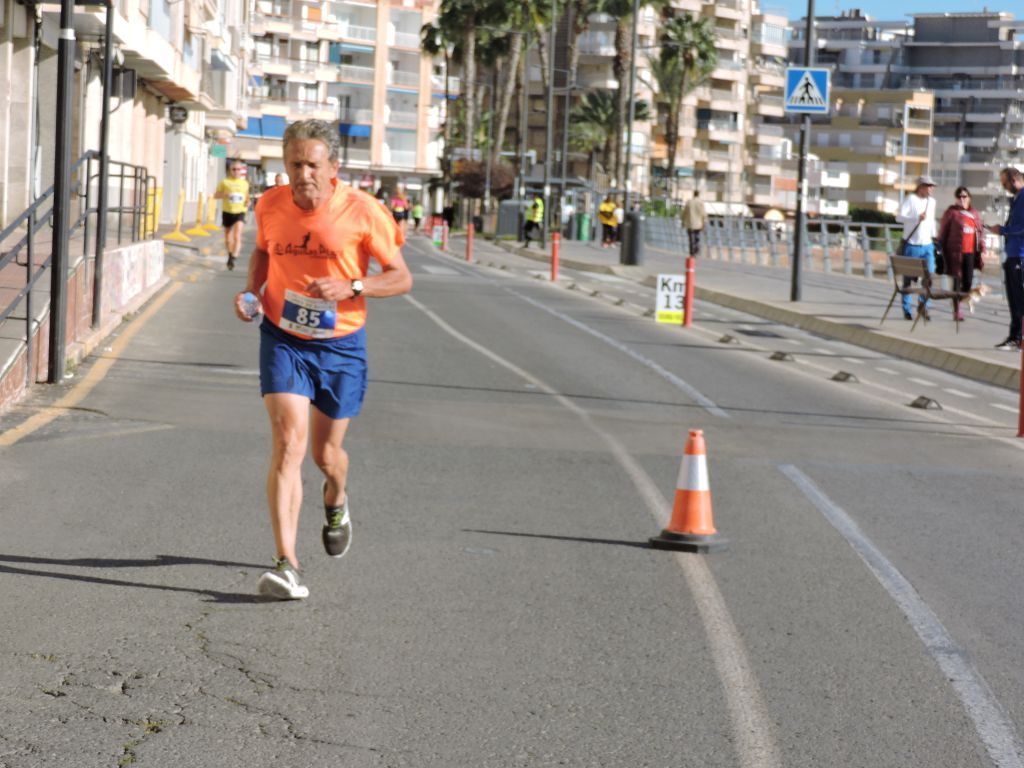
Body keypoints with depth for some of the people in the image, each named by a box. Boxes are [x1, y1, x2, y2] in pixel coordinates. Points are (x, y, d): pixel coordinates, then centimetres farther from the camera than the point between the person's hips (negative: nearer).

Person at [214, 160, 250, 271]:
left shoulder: (245, 183, 7)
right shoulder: (225, 182, 1)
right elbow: (216, 195, 3)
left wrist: (247, 202, -2)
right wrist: (224, 195, -17)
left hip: (239, 212, -1)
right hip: (227, 212, 1)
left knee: (237, 236, -20)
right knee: (228, 238, 12)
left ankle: (233, 258, -24)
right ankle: (230, 255, 34)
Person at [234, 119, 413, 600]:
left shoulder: (362, 212, -13)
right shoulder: (271, 206, -3)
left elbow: (401, 278, -7)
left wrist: (350, 287, -23)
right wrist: (252, 289, 0)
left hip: (340, 345, -1)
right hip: (282, 339, 1)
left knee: (326, 453, 11)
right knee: (287, 443, -16)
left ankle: (336, 499, 51)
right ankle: (286, 565, -20)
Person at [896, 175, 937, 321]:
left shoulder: (932, 201, 12)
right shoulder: (911, 199, -8)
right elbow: (899, 217, -19)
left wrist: (934, 236, 17)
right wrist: (917, 218, -33)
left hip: (927, 245, 5)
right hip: (912, 245, -5)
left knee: (929, 275, -7)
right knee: (908, 278, 3)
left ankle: (923, 304, 10)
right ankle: (906, 310, 13)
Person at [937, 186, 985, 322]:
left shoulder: (975, 213, 12)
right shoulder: (951, 212, -1)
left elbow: (981, 232, 15)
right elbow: (943, 233, 0)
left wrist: (982, 250, 9)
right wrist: (944, 251, -3)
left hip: (970, 252, 4)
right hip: (956, 252, -4)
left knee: (968, 282, 3)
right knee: (957, 280, -2)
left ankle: (961, 304, 25)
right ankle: (957, 310, 5)